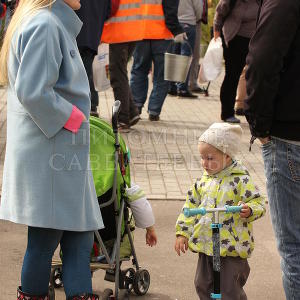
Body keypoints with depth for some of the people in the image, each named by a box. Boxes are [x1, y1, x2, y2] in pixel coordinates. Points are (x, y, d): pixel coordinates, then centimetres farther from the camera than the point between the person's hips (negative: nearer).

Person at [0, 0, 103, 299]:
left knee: (80, 233, 10)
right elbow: (32, 92, -25)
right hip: (48, 153, -10)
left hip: (64, 152, 10)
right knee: (45, 238, 3)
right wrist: (73, 118, -15)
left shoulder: (58, 24, 16)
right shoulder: (45, 25, -17)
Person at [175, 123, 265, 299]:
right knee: (203, 285, 16)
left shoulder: (241, 180, -13)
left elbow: (258, 203, -13)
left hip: (231, 247, -7)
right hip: (206, 245, 7)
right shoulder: (205, 179, 8)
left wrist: (249, 210, -35)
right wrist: (182, 233, 13)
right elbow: (192, 205, 15)